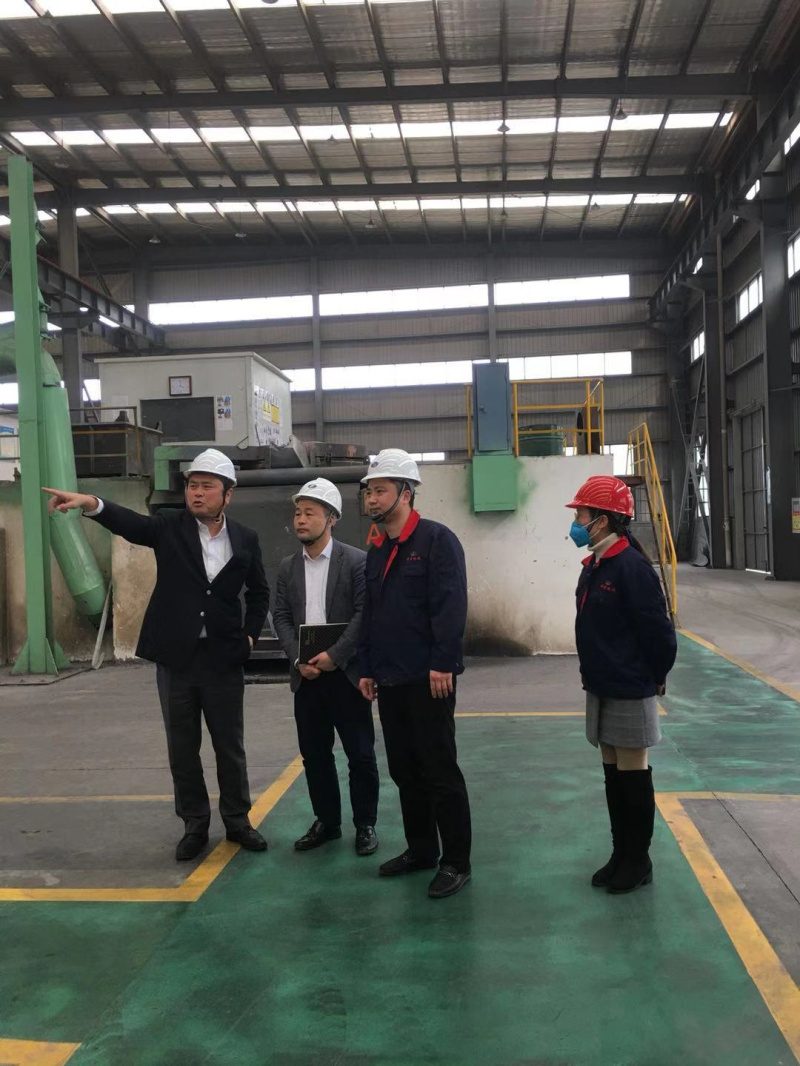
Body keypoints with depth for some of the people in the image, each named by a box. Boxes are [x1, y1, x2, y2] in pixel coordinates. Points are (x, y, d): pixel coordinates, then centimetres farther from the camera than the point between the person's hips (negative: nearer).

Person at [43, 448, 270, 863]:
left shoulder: (245, 538, 2)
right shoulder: (170, 526, -2)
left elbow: (259, 591, 14)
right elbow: (130, 522, -22)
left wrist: (250, 635, 3)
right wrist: (91, 503, -40)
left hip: (223, 658, 0)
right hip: (175, 658, 0)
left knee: (230, 746, 10)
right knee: (182, 748, 10)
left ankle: (237, 820, 28)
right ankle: (195, 825, 26)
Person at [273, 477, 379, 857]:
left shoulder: (356, 561, -6)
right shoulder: (288, 567, 9)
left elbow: (363, 614, -11)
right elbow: (281, 617, 7)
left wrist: (334, 656, -17)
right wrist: (298, 659, -7)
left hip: (346, 673, -4)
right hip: (306, 675, 4)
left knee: (360, 755, 4)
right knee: (314, 755, 12)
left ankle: (365, 824, 19)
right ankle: (326, 821, 26)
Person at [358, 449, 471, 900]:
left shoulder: (437, 539, -10)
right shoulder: (377, 550, 14)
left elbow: (451, 607, -17)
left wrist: (442, 664, -21)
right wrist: (367, 668, 15)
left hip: (428, 678, -8)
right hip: (389, 680, 8)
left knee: (439, 772, 0)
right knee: (404, 770, 15)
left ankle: (457, 862, 12)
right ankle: (421, 849, 30)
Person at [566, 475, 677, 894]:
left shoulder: (632, 567, -19)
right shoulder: (593, 566, 8)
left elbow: (659, 630, -18)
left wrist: (654, 677, -7)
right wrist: (597, 672, 13)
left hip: (629, 690, -8)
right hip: (601, 687, 8)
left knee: (633, 774, 4)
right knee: (613, 773, 15)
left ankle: (639, 861, 19)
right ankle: (620, 854, 28)